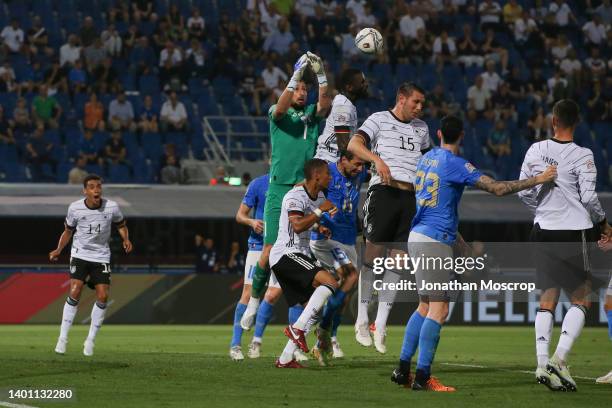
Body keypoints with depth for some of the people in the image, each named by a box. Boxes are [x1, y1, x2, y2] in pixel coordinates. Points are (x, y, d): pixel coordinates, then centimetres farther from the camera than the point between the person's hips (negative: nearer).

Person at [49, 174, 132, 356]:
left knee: (103, 296, -9)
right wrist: (58, 250, -8)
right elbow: (68, 231, 5)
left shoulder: (112, 207, -9)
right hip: (80, 254, -1)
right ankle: (63, 338, -8)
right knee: (75, 292, -17)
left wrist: (126, 239, -12)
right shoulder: (75, 208, -10)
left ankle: (90, 340, 8)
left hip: (101, 256, 1)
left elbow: (121, 225, 8)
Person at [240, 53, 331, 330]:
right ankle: (254, 300, 11)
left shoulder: (312, 114, 13)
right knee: (271, 250, -5)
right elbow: (280, 109, -19)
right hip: (279, 189, -2)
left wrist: (321, 77, -20)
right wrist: (296, 75, -27)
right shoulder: (277, 114, 5)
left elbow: (325, 107, -9)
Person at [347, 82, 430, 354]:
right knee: (374, 253, -8)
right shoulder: (379, 120, 4)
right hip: (384, 190, -5)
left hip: (410, 197, 5)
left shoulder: (421, 128, 22)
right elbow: (354, 145, -11)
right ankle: (362, 319, -2)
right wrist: (378, 159, -27)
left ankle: (380, 324, 2)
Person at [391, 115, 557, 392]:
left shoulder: (427, 158, 13)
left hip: (418, 236, 9)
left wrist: (454, 234, 32)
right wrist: (538, 179, -10)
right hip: (435, 241, -9)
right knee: (439, 309, -8)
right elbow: (497, 189, -16)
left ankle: (402, 370, 12)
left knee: (425, 306, 15)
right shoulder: (454, 164, -13)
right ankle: (422, 377, -12)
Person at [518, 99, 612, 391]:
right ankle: (560, 358, -12)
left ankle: (542, 362, -2)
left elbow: (524, 192, 8)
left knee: (548, 300, 9)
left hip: (542, 232, 5)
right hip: (573, 232, -4)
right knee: (581, 299, 4)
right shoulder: (582, 156, -10)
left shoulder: (536, 150, 3)